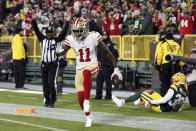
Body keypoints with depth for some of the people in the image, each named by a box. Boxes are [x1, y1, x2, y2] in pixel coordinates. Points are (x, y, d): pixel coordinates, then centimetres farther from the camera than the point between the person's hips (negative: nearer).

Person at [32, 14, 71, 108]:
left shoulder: (56, 40, 2)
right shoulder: (42, 39, 8)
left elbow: (63, 32, -4)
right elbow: (36, 30, 3)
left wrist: (67, 22, -12)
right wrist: (34, 20, -7)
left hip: (53, 65, -3)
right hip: (44, 64, 3)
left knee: (51, 83, -12)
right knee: (45, 84, 7)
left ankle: (52, 101, -6)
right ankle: (47, 101, 18)